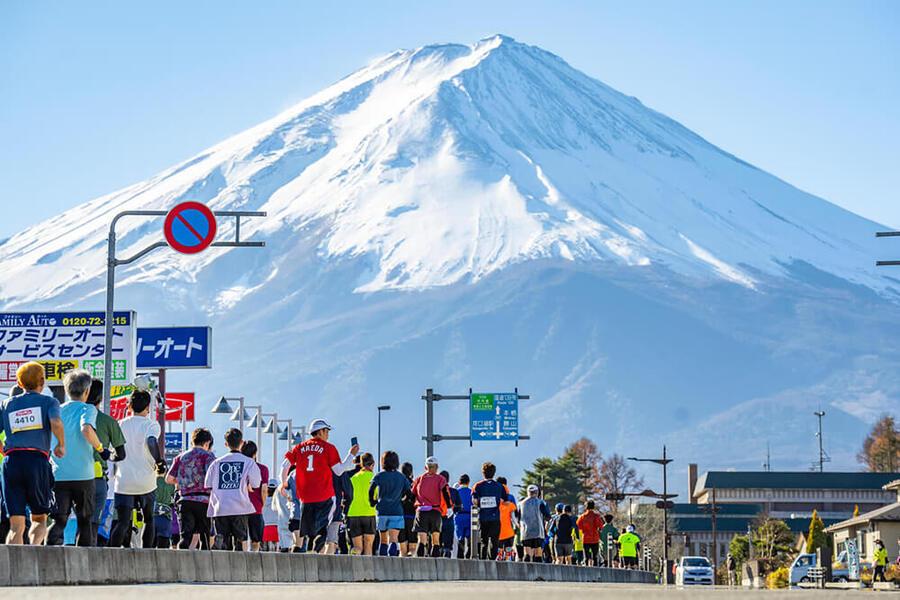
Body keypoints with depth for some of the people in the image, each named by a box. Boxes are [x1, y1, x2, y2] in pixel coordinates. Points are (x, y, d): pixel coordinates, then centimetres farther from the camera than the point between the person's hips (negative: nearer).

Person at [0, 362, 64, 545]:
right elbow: (56, 423, -11)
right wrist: (61, 445, 5)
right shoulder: (49, 401, 10)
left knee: (16, 526, 2)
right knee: (39, 519, 12)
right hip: (37, 461, -2)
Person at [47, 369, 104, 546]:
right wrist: (101, 449, -9)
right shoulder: (87, 409, -2)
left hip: (58, 475, 3)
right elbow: (86, 429, -22)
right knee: (84, 521, 10)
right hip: (83, 475, -3)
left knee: (58, 520, 1)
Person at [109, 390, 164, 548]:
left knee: (122, 522, -1)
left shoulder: (120, 424, 8)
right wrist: (159, 462, -10)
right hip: (146, 482, -2)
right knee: (149, 520, 17)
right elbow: (151, 442, -23)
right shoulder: (151, 424, -3)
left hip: (123, 482, 2)